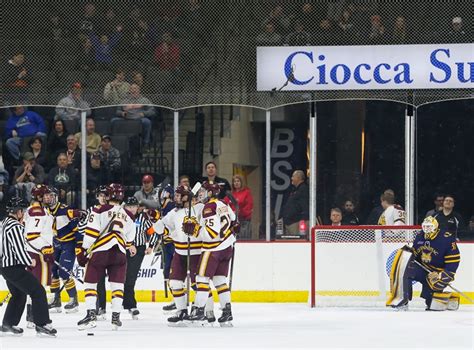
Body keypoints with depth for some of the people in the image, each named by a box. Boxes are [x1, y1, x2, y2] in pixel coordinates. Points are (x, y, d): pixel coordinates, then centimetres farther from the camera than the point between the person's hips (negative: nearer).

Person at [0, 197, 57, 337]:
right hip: (15, 268, -10)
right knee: (38, 291, -7)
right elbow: (19, 250, -22)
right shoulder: (15, 227, -20)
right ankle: (42, 324, -10)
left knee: (19, 295, 25)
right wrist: (29, 262, -6)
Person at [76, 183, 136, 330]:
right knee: (117, 284, 9)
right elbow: (129, 239, 22)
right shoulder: (129, 216, 13)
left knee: (90, 282, 4)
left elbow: (91, 232, -7)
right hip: (119, 252, 3)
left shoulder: (100, 211, -1)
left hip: (100, 251, -3)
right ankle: (116, 316, 1)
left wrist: (83, 251, -3)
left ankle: (91, 313, -9)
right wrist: (130, 247, 41)